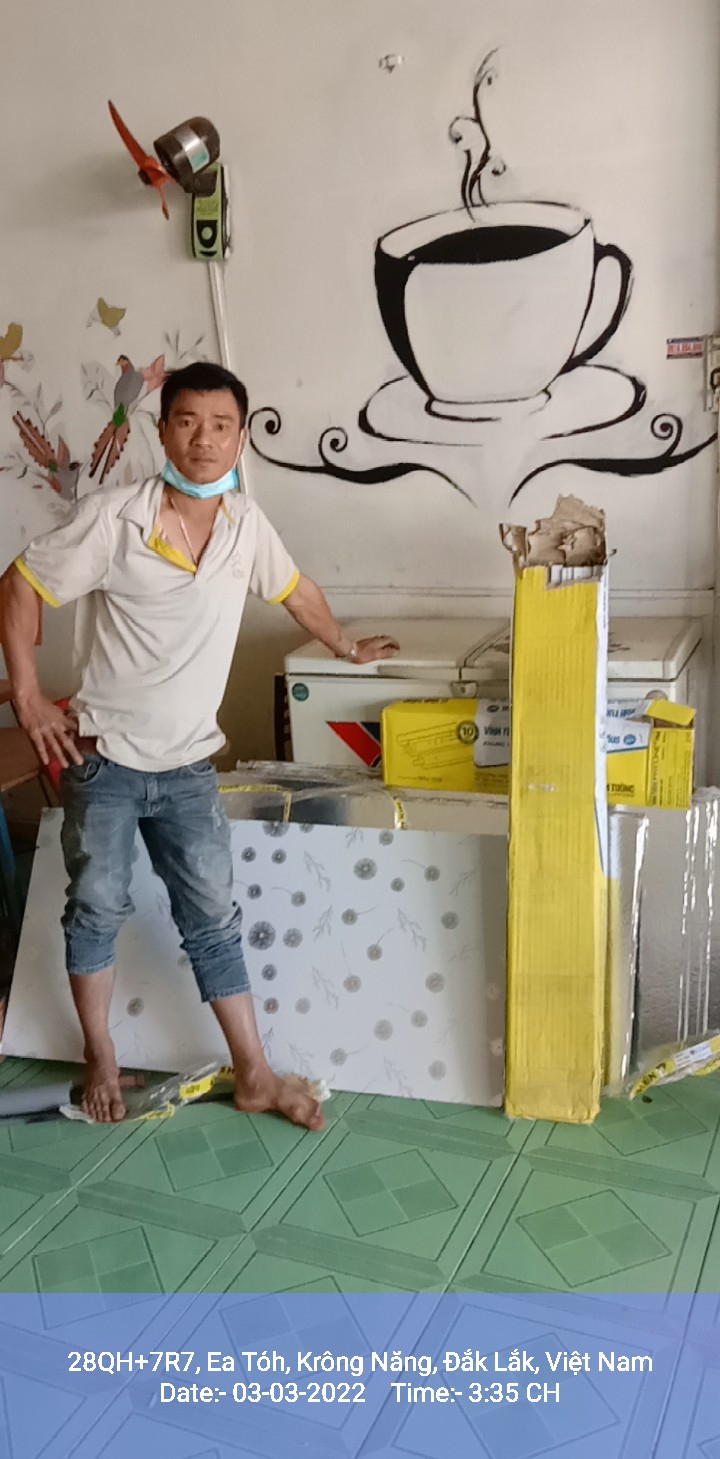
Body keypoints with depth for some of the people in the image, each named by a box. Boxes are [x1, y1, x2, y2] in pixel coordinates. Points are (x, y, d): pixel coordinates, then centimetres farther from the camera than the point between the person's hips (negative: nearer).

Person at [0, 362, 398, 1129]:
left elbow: (295, 589, 19)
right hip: (104, 755, -3)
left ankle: (253, 1074, 15)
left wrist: (347, 648, 31)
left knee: (213, 917, 6)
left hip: (187, 764, 3)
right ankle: (100, 1060, 25)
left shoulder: (245, 523, 0)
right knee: (98, 908, 6)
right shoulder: (113, 516, -14)